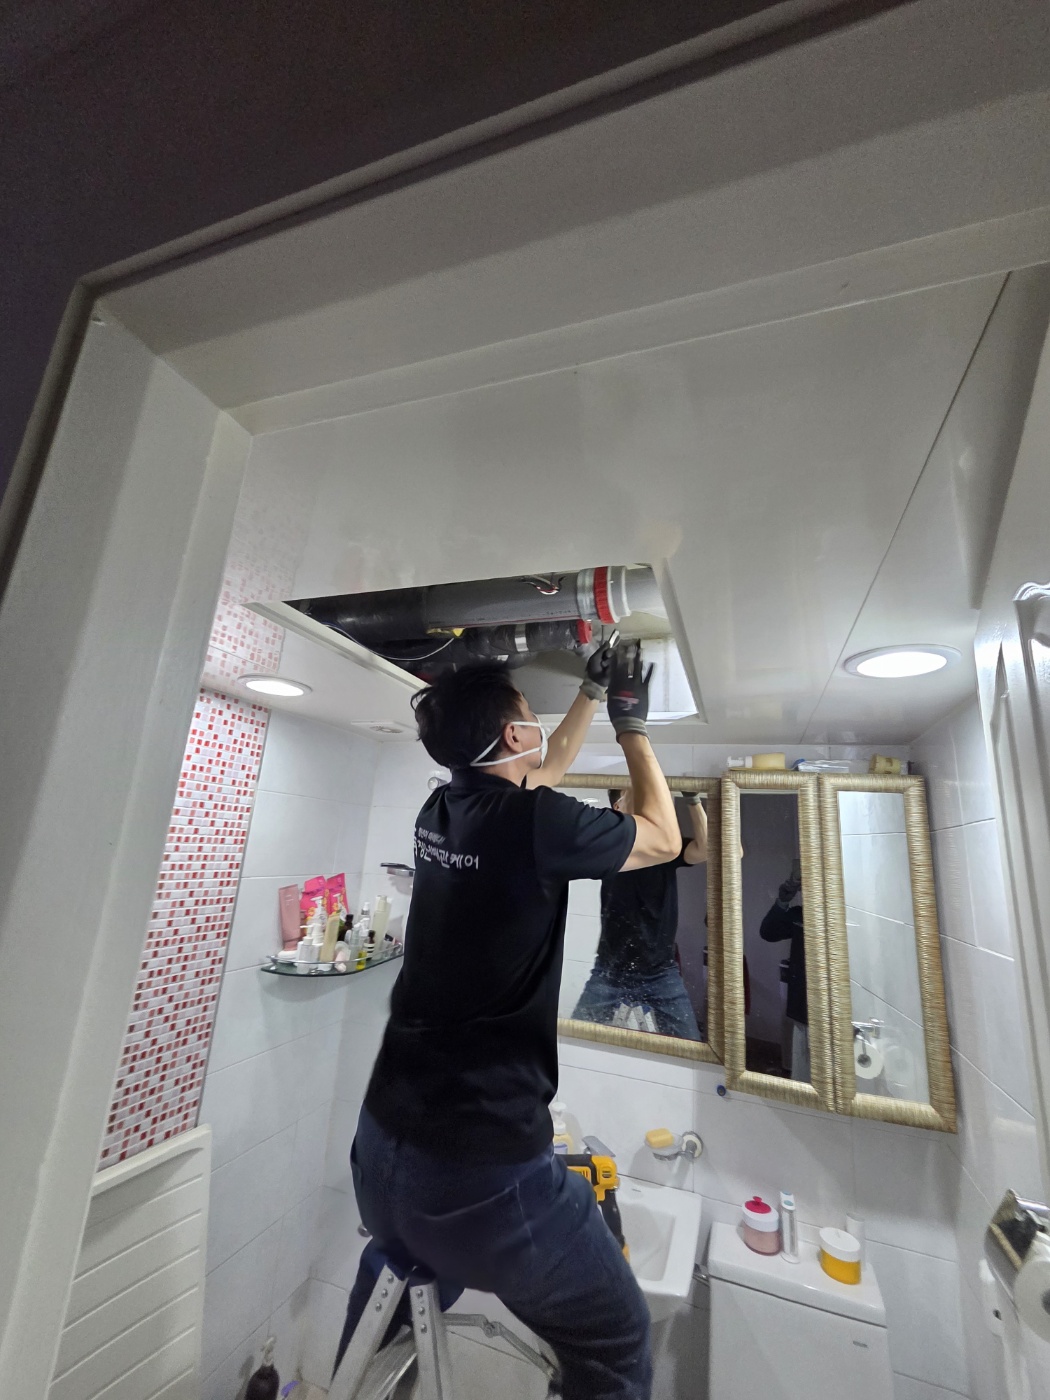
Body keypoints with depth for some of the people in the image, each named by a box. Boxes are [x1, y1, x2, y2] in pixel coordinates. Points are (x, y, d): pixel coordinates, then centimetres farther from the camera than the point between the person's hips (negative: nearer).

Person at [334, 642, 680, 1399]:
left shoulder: (440, 813, 1)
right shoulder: (536, 822, -21)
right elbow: (663, 838, -3)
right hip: (486, 1161, -7)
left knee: (398, 1292, 36)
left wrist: (592, 693, 23)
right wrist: (631, 718, 2)